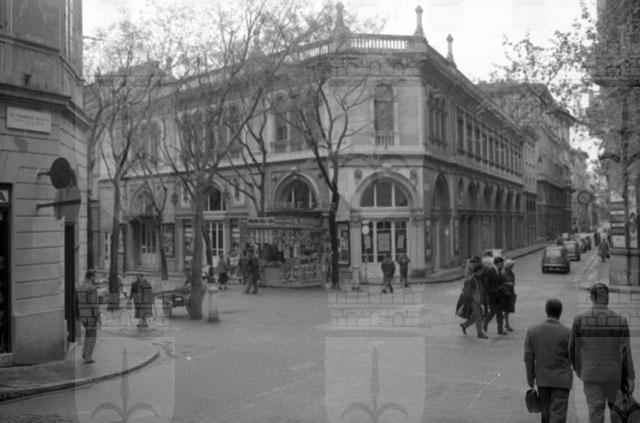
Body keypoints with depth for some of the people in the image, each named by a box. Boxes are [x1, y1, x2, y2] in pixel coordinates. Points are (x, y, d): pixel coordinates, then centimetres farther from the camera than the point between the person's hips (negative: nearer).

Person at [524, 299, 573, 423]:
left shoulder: (532, 331, -8)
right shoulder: (567, 333, -15)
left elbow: (528, 358, -4)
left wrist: (530, 380, 6)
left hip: (542, 379, 3)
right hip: (561, 380, -3)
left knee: (546, 413, 19)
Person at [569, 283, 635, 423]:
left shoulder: (580, 319, -9)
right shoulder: (620, 320, -9)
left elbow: (573, 347, -1)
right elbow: (625, 351, -9)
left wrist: (578, 368, 16)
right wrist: (630, 377, -4)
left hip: (591, 375, -1)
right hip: (615, 375, 1)